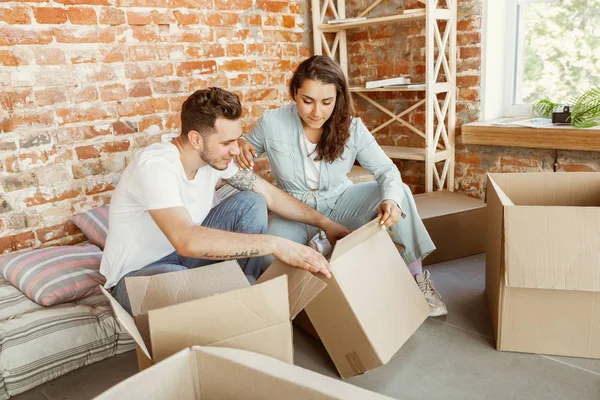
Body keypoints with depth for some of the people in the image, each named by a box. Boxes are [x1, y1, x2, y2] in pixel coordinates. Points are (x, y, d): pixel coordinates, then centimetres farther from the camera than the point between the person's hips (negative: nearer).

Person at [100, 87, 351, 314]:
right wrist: (274, 244, -45)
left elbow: (268, 193, -1)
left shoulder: (213, 155, -10)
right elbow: (187, 240, -45)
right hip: (137, 275, -6)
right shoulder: (154, 167, -32)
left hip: (184, 253, 7)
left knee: (250, 203, -10)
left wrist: (324, 222, -6)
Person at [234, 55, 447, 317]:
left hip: (339, 203, 2)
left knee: (399, 193, -20)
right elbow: (247, 148, 2)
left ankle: (417, 277, -5)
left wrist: (391, 199, -38)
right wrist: (240, 146, -25)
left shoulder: (351, 128, -14)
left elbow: (386, 170, -14)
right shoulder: (271, 123, -17)